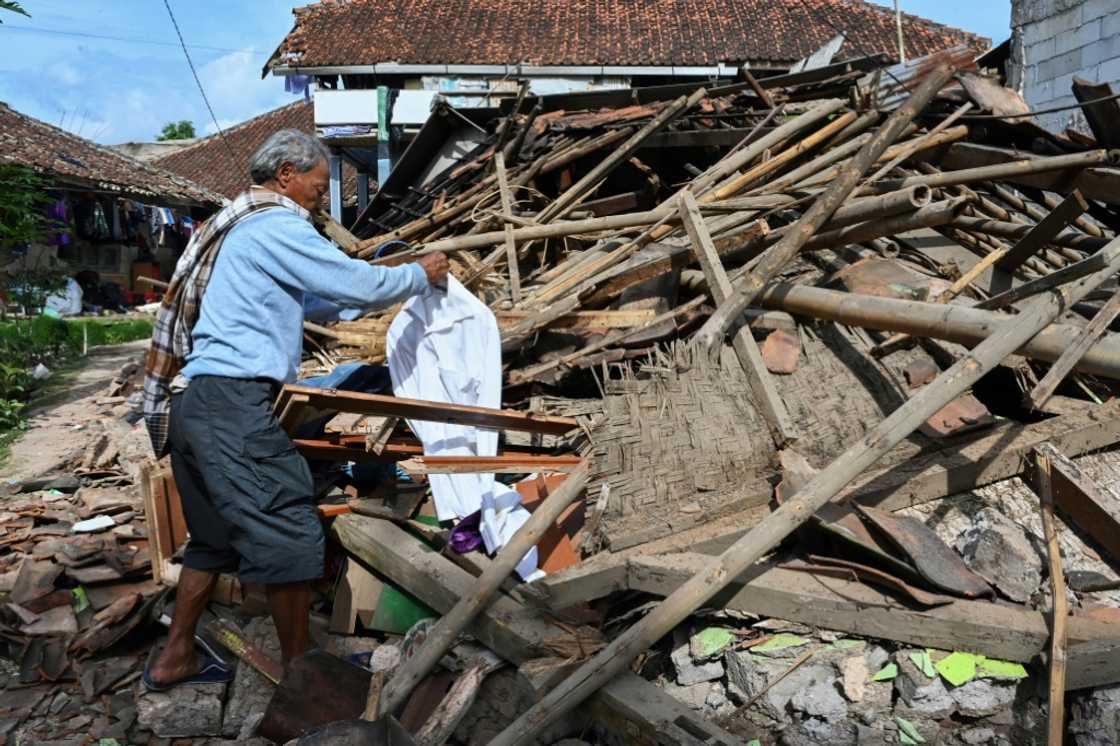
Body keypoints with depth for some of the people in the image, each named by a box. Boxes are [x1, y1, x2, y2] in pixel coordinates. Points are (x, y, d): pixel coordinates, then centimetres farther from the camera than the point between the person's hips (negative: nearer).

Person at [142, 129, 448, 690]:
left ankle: (175, 658, 29)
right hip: (233, 401, -11)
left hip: (193, 402, 11)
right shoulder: (277, 225, -7)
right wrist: (419, 275, 7)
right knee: (287, 532, -3)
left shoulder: (241, 228, 25)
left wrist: (386, 284, 29)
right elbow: (358, 286, -10)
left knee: (216, 535, 20)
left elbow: (313, 297, 32)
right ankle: (300, 666, 9)